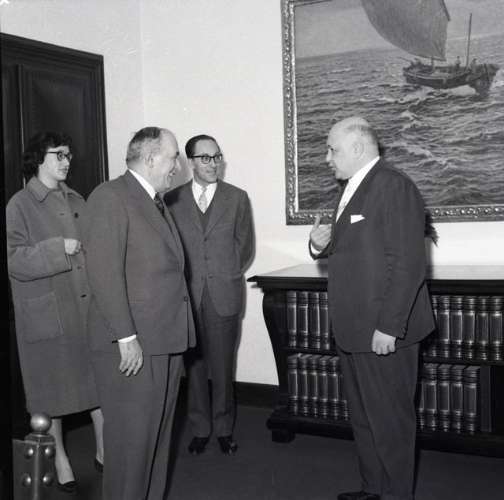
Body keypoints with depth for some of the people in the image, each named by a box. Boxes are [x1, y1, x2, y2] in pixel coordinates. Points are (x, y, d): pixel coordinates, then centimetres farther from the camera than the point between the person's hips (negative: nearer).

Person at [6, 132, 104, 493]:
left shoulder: (76, 200, 10)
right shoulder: (20, 205, -6)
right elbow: (15, 261, -14)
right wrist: (58, 248, -22)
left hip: (89, 308, 5)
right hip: (48, 313, -4)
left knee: (99, 380, 9)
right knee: (52, 387, 9)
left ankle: (104, 452, 26)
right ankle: (58, 457, 28)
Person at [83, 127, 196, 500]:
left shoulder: (158, 203, 18)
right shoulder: (110, 196, -10)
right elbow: (104, 272, -17)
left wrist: (177, 334, 10)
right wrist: (126, 337, -20)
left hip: (165, 340, 9)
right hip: (133, 345, -8)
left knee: (159, 435, 16)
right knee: (132, 438, 0)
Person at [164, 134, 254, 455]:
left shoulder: (237, 198, 7)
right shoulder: (173, 199, 5)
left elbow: (245, 245, 9)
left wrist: (226, 275, 6)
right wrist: (184, 277, 2)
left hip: (224, 295, 0)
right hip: (186, 295, 0)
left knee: (223, 367, 4)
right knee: (194, 366, 5)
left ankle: (224, 428, 19)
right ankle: (200, 429, 18)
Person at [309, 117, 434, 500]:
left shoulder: (394, 187, -15)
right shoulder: (353, 189, 14)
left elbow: (408, 264, -20)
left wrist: (388, 328, -22)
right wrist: (321, 245, 0)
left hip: (383, 333, -9)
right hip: (355, 331, 10)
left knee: (390, 420, 3)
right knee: (364, 418, 19)